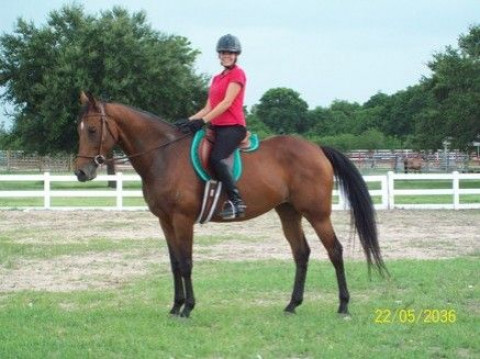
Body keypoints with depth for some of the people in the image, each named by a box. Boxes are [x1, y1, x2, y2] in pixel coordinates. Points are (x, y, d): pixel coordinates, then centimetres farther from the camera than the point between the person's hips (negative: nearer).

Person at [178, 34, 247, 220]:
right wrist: (190, 120, 4)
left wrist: (203, 121, -21)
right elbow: (208, 108, 20)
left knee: (216, 158, -30)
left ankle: (236, 201, -30)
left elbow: (227, 102, -14)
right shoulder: (217, 78, 22)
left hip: (233, 126, -9)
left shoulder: (238, 74, -2)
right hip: (217, 127, 9)